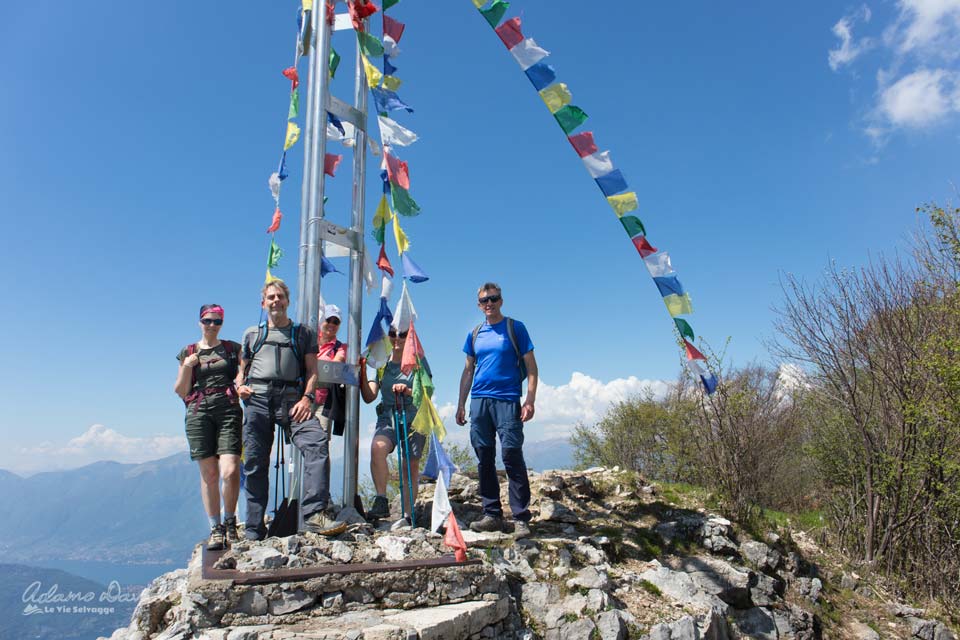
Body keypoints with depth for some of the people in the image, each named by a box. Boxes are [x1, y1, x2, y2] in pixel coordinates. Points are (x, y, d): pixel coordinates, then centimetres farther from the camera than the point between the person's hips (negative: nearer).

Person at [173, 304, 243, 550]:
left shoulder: (232, 348, 13)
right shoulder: (188, 352, 15)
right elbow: (181, 391, 13)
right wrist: (187, 367, -2)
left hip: (229, 411, -1)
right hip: (199, 413, 1)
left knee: (230, 472, -12)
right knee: (209, 474, 1)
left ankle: (230, 521, 11)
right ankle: (215, 528, 14)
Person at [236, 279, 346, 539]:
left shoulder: (304, 333, 17)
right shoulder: (252, 334, 23)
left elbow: (312, 370, 9)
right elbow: (242, 370, 26)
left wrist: (307, 397, -7)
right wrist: (239, 386, 4)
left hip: (291, 398, -2)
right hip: (257, 399, 2)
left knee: (317, 441, -27)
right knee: (255, 464, 1)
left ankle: (314, 514, -31)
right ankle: (254, 530, 13)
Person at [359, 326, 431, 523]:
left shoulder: (418, 361, 3)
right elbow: (369, 397, 2)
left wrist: (408, 391, -22)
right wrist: (363, 373, -12)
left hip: (414, 420, -1)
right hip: (388, 418, 1)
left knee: (411, 467, 2)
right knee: (377, 447, -29)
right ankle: (381, 501, -25)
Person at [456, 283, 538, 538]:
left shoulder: (515, 328, 3)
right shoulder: (475, 334, 15)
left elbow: (531, 367, 0)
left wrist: (530, 400, -11)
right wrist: (461, 404, 15)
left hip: (507, 401, -4)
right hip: (479, 401, 5)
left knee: (512, 455, -9)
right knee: (484, 459, 6)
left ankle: (521, 519, -3)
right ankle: (492, 515, 15)